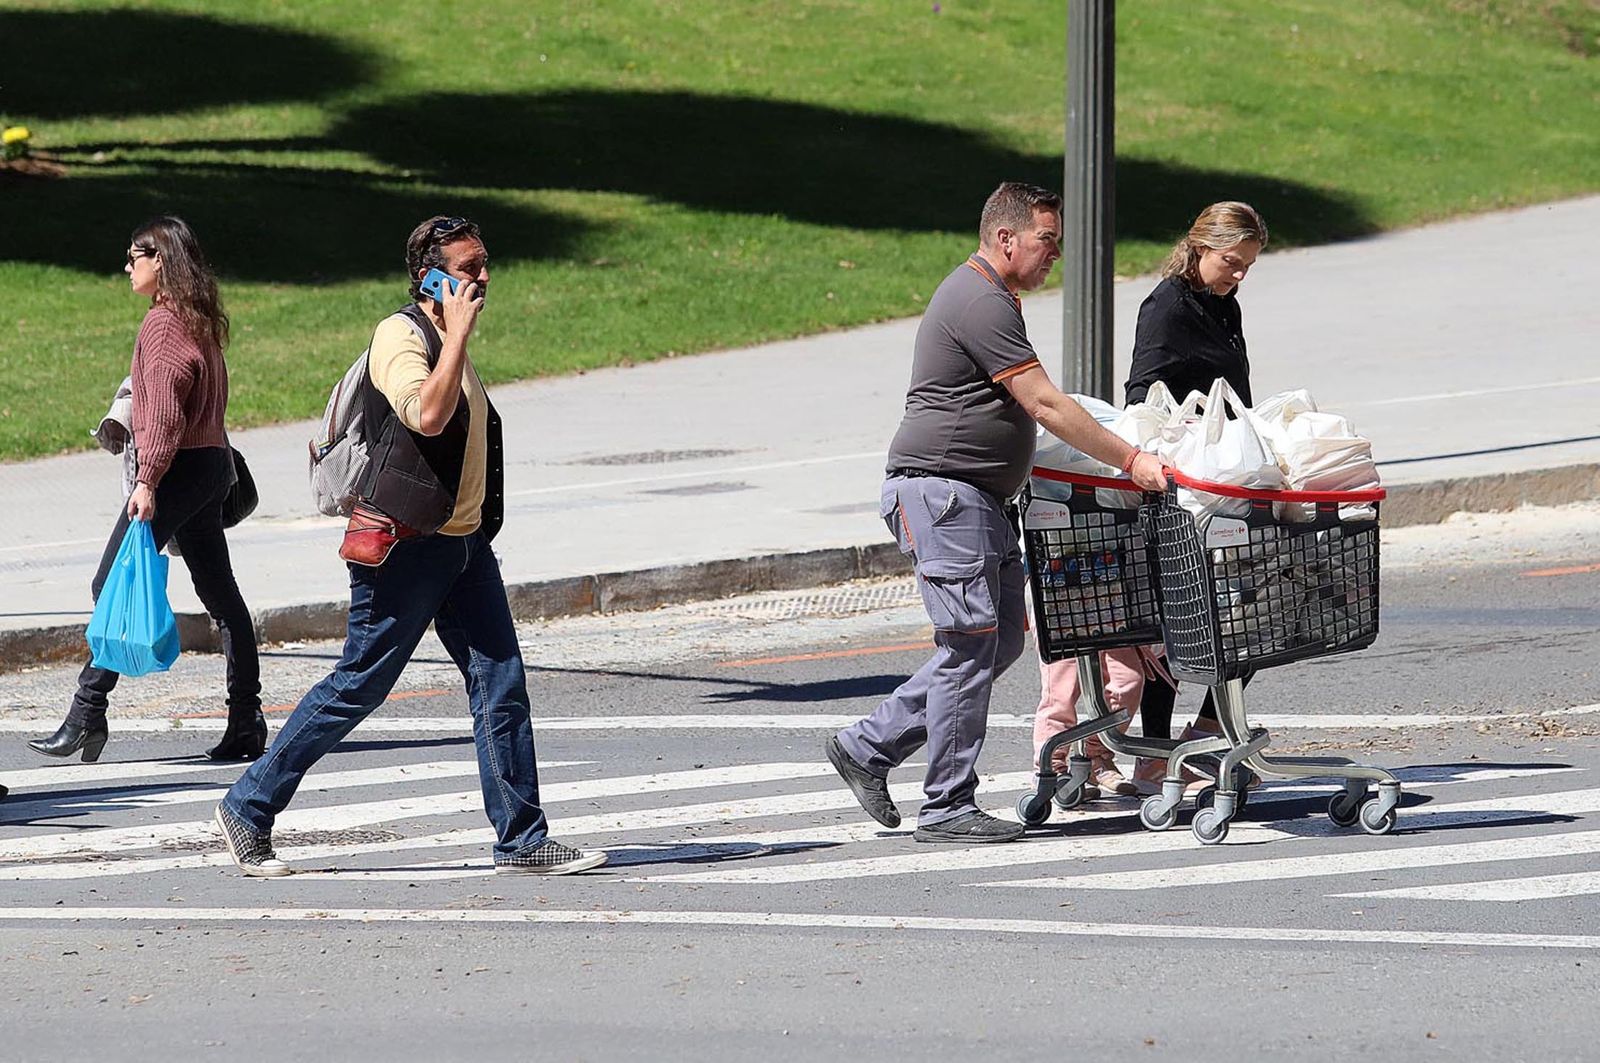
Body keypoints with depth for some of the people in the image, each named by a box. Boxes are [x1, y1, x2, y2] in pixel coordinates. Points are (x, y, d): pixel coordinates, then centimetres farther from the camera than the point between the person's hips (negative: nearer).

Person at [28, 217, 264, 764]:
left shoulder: (163, 322, -12)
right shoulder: (201, 320, 15)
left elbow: (165, 412, -20)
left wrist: (147, 479, -23)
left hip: (178, 468, -10)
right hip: (211, 463, 10)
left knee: (113, 586, -7)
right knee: (220, 594, 8)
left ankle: (87, 715, -8)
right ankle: (246, 722, 6)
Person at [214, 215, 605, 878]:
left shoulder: (446, 340, 16)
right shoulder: (400, 335, -12)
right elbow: (427, 414, -30)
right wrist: (458, 332, -23)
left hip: (462, 543, 9)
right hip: (405, 544, -9)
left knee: (502, 684, 0)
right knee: (357, 687, -3)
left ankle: (522, 841, 2)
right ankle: (247, 809, 7)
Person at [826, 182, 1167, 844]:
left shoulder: (989, 298, 19)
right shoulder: (981, 304, -15)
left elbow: (1026, 409, 30)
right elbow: (1044, 405, -19)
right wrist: (1130, 460, -17)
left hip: (981, 500, 11)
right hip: (942, 492, -11)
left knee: (999, 641, 10)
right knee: (969, 646, -9)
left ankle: (869, 747, 15)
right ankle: (947, 809, -4)